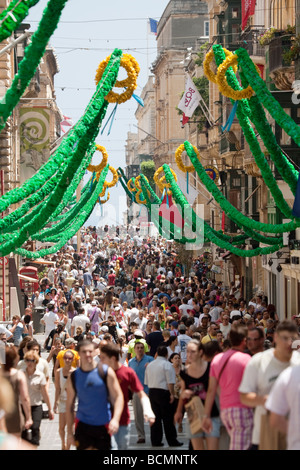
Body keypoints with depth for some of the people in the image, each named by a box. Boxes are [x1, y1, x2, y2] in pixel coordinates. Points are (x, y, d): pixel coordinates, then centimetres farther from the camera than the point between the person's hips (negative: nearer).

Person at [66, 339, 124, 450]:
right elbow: (69, 406, 6)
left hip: (103, 425, -1)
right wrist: (70, 432, 3)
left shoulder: (106, 372, -3)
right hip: (83, 425, 1)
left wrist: (115, 419, -21)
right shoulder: (73, 377, 2)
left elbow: (118, 396, -5)